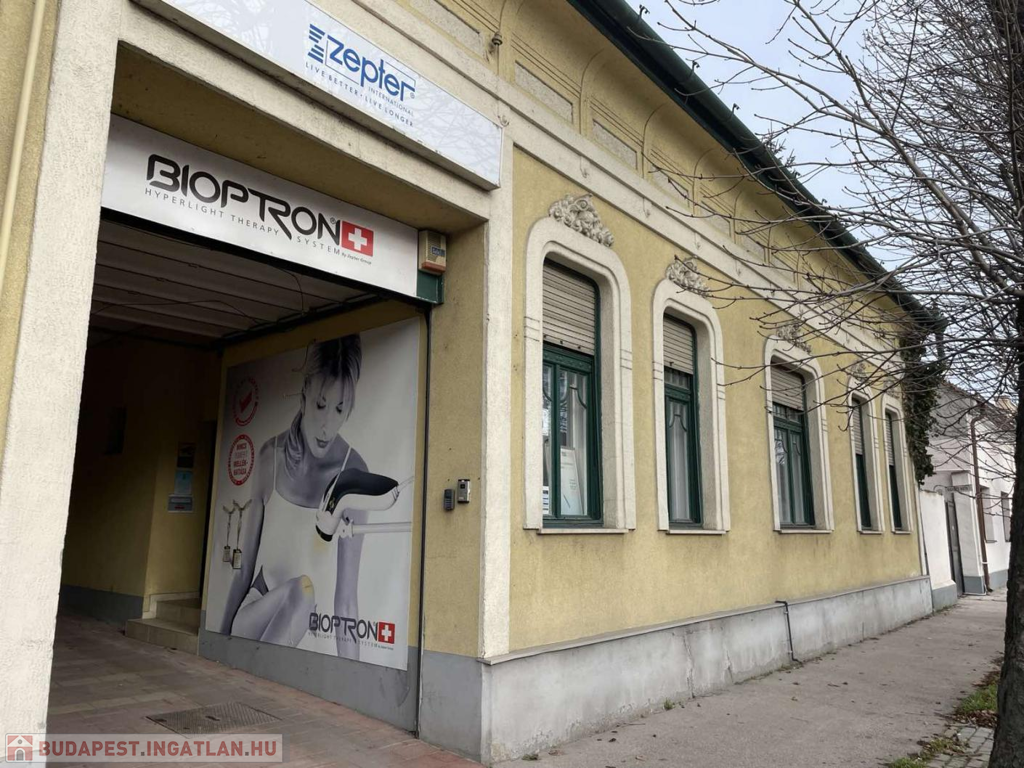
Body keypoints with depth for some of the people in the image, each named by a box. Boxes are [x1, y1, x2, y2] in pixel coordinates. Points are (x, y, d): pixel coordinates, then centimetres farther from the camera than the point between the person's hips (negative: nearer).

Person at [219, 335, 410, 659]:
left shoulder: (352, 473, -13)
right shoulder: (270, 458, -4)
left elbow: (346, 595, -10)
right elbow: (245, 566, 4)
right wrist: (223, 640, 9)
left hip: (316, 638, -2)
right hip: (259, 623, 3)